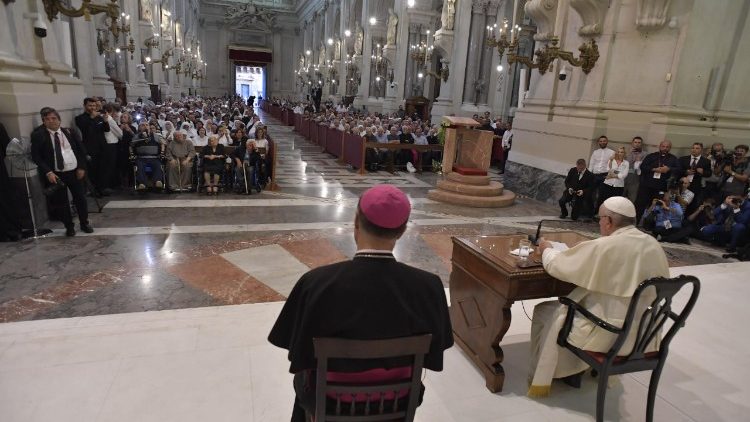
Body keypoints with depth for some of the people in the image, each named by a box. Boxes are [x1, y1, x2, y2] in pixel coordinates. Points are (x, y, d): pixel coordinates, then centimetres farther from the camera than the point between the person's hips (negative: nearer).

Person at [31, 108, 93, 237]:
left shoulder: (70, 132, 4)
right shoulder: (38, 136, -3)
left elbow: (81, 150, 7)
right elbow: (36, 156, -6)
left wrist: (81, 167, -2)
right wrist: (48, 172, -15)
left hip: (75, 172, 2)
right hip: (55, 174, -2)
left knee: (80, 198, 9)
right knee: (62, 202, 7)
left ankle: (85, 223, 25)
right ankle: (69, 227, 20)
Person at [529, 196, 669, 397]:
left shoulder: (601, 247, -22)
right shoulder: (654, 245, -2)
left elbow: (556, 265, -12)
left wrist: (547, 249, 10)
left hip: (607, 335, -7)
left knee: (544, 312, 13)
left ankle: (540, 381, 26)